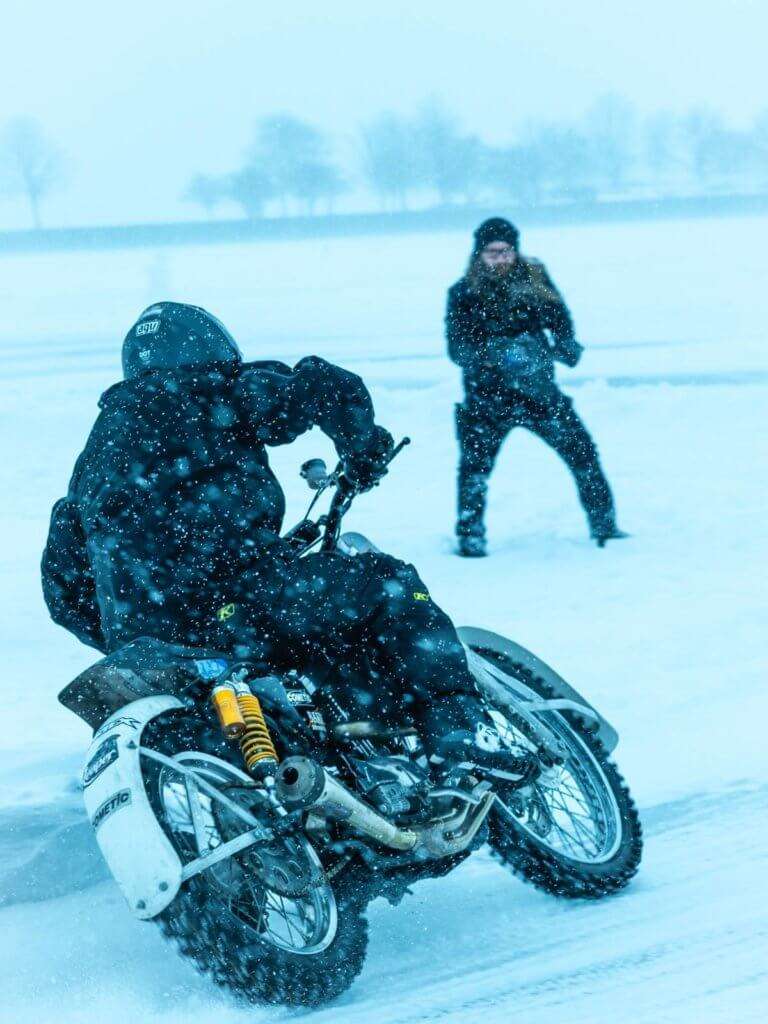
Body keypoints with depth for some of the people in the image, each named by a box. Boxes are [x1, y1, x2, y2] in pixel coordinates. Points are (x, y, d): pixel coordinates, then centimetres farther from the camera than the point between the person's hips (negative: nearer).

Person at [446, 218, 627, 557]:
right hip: (488, 395, -2)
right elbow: (456, 346, -13)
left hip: (537, 389, 2)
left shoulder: (534, 280, 0)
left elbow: (559, 318, 4)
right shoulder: (465, 293, -6)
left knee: (581, 451, 3)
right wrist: (491, 355, -31)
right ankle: (470, 536, 0)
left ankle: (603, 525, 19)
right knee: (474, 463, -14)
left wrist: (566, 344, -18)